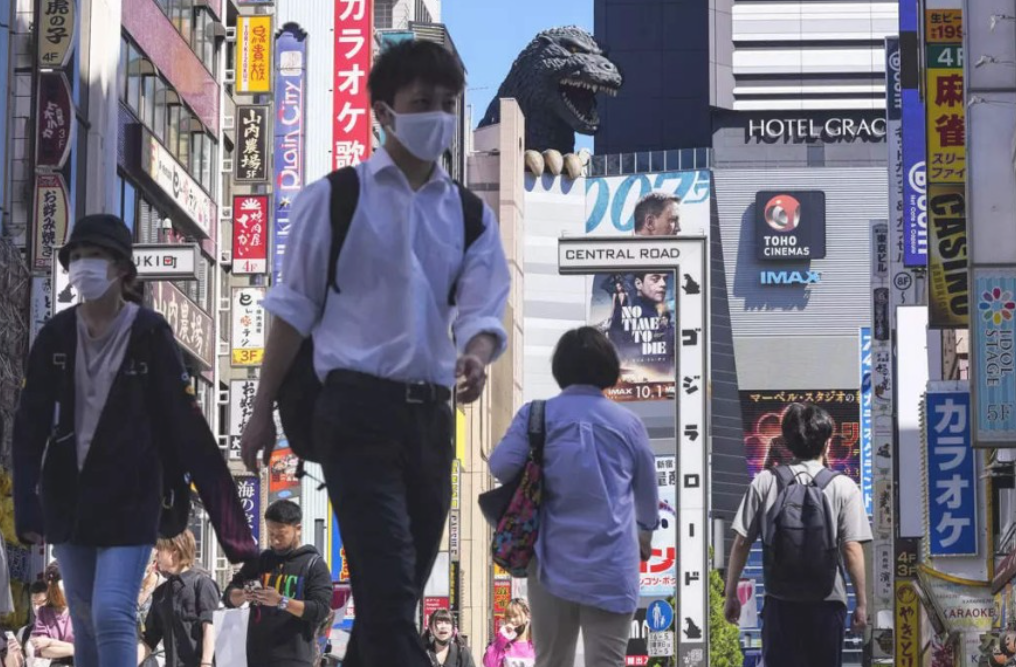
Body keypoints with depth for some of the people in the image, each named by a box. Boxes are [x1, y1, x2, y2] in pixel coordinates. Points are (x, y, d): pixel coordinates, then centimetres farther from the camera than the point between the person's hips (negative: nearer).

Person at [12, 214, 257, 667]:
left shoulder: (150, 337, -9)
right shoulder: (55, 338, 1)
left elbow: (189, 430, -11)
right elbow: (30, 427, 0)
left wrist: (232, 528, -14)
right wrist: (27, 507, -12)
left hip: (130, 500, -4)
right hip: (67, 500, 4)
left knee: (112, 616, -17)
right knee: (86, 628, 10)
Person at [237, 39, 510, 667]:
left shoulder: (470, 215, 11)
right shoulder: (334, 198, 0)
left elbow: (483, 308, -1)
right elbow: (295, 308, 4)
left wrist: (475, 356, -24)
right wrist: (264, 411, 3)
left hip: (431, 413, 5)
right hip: (358, 408, -5)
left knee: (399, 591, 12)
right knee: (390, 587, -15)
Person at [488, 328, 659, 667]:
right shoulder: (628, 422, 5)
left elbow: (501, 466, -10)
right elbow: (647, 491, 17)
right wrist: (645, 532, 38)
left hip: (554, 559, 1)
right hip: (611, 562, -1)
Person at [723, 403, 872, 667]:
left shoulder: (764, 482, 2)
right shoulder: (843, 487, -2)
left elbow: (741, 543, 0)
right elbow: (852, 549, -6)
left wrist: (731, 595, 9)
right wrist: (862, 603, 1)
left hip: (780, 602, 1)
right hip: (827, 602, -1)